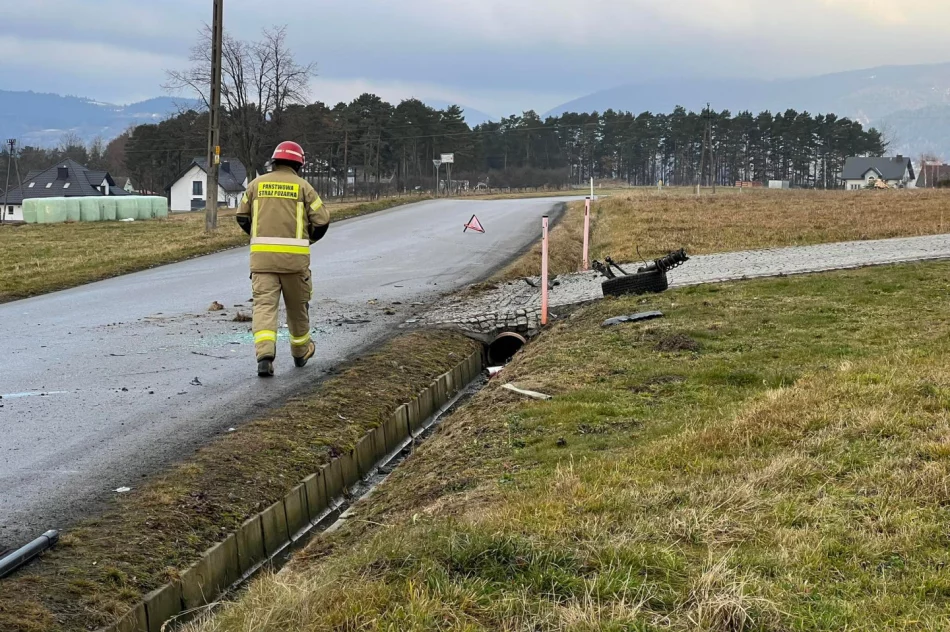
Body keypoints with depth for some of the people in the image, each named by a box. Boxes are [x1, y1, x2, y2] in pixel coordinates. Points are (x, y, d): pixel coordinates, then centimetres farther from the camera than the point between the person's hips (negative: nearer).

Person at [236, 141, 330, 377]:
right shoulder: (302, 186, 1)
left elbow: (242, 217, 14)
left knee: (264, 304, -4)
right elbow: (322, 220, -2)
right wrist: (309, 239, 18)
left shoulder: (257, 184, 8)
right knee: (297, 305, 15)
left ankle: (264, 356, -22)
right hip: (294, 256, -1)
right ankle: (301, 352, 32)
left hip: (262, 254, 1)